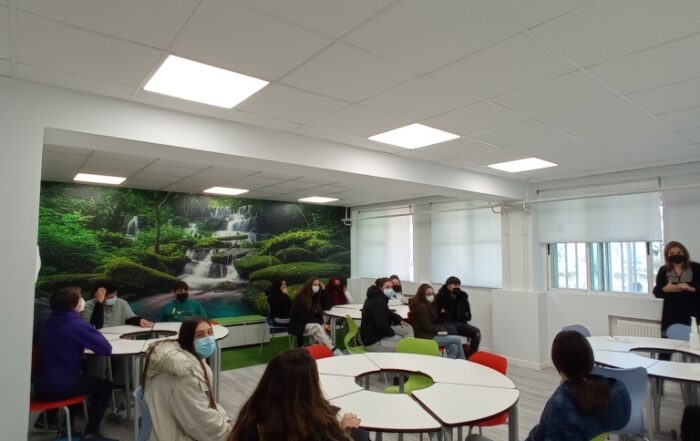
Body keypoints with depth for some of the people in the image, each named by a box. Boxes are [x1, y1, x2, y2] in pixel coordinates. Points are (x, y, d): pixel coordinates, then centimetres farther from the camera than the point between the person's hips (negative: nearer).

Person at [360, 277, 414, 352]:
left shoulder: (381, 299, 10)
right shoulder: (376, 302, -24)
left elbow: (388, 314, 24)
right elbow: (382, 325, -30)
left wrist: (399, 320, 5)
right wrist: (393, 334, -12)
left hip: (379, 332, 11)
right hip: (373, 341, -11)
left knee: (408, 329, 8)